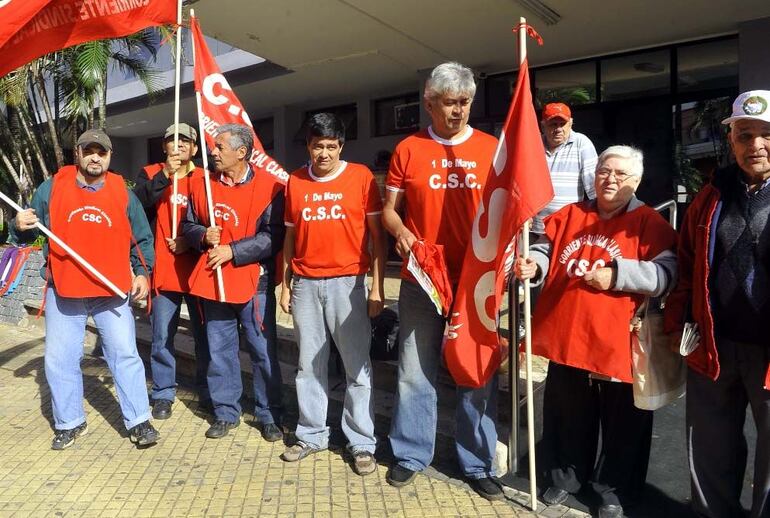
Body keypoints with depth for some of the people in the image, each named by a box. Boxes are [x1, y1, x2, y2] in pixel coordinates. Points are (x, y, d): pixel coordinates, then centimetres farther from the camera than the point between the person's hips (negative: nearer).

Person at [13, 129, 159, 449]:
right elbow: (29, 235, 9)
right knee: (59, 360, 7)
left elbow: (143, 239, 11)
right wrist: (21, 227, -13)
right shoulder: (51, 188, 3)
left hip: (113, 291, -1)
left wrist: (142, 271, 0)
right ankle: (69, 423, 25)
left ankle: (138, 421, 11)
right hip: (63, 291, 1)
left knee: (125, 355, 1)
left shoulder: (123, 194, 4)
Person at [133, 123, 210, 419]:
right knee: (162, 337, 6)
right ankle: (163, 394, 20)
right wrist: (165, 175, -20)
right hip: (163, 271, 0)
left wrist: (191, 240, -10)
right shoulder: (150, 174, 7)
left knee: (205, 335, 6)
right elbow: (137, 204, -12)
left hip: (198, 270, 0)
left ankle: (208, 392, 21)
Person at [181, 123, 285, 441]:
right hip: (213, 281, 5)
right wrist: (204, 236, -7)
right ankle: (226, 412, 26)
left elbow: (273, 237, -14)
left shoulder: (267, 188, -8)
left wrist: (232, 251, -17)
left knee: (263, 352, 4)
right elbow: (188, 227, 15)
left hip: (254, 283, -4)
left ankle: (268, 414, 19)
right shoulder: (201, 185, 8)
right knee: (219, 351, 12)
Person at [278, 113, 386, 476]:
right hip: (305, 284, 3)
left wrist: (377, 287, -6)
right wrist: (285, 285, 12)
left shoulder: (361, 177, -1)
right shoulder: (295, 182, 9)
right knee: (309, 365, 11)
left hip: (347, 282, -3)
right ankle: (311, 435, 25)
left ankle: (362, 443, 14)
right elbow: (289, 237, 14)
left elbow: (377, 235, -1)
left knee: (357, 367, 2)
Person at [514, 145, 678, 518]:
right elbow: (545, 250, 12)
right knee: (567, 415, 17)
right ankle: (565, 478, 37)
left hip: (618, 341, -3)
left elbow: (665, 273, -11)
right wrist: (533, 265, -11)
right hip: (566, 337, 3)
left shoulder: (649, 222, -2)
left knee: (622, 423, 12)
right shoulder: (568, 215, 9)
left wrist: (617, 274, -22)